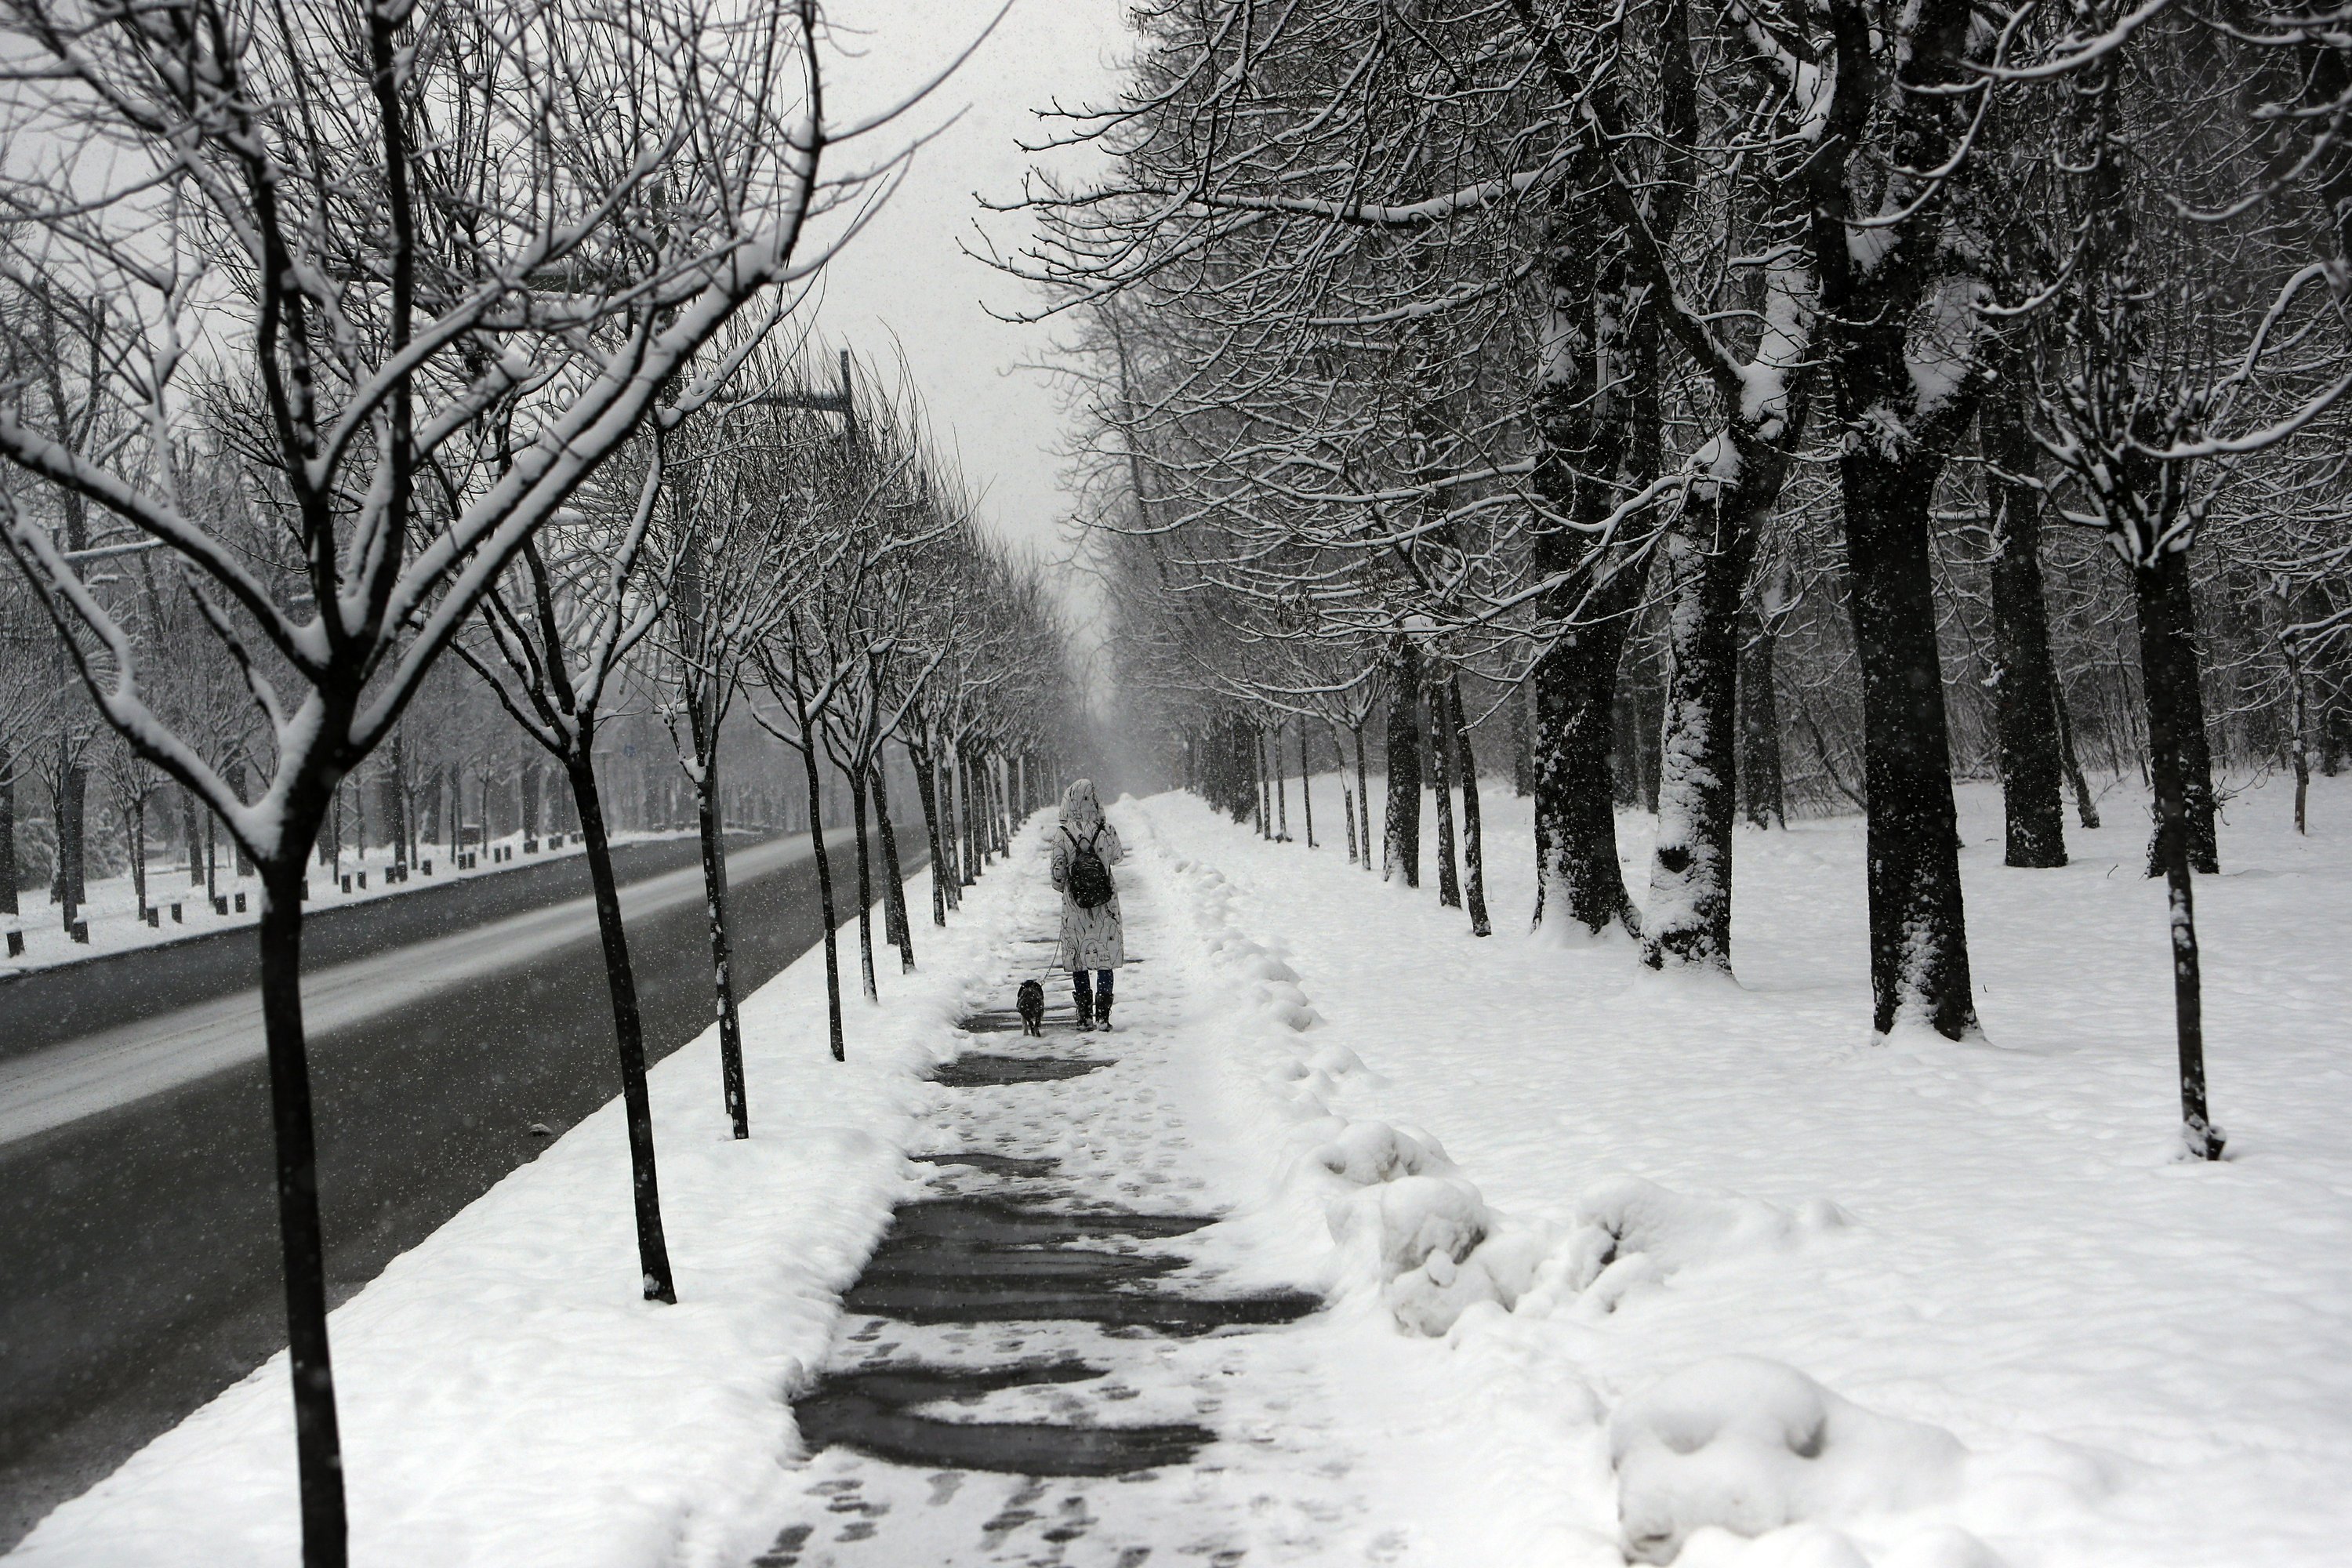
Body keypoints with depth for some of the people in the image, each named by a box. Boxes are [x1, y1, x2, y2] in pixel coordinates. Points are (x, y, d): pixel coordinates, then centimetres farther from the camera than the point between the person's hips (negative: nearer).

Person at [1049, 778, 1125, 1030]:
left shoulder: (1062, 832, -10)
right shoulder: (1106, 829, -9)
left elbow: (1058, 870, -4)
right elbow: (1117, 857, 8)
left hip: (1075, 905, 0)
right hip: (1105, 905, 0)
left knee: (1078, 962, 9)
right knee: (1105, 961, 7)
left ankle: (1085, 1016, 9)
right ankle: (1102, 1016, 3)